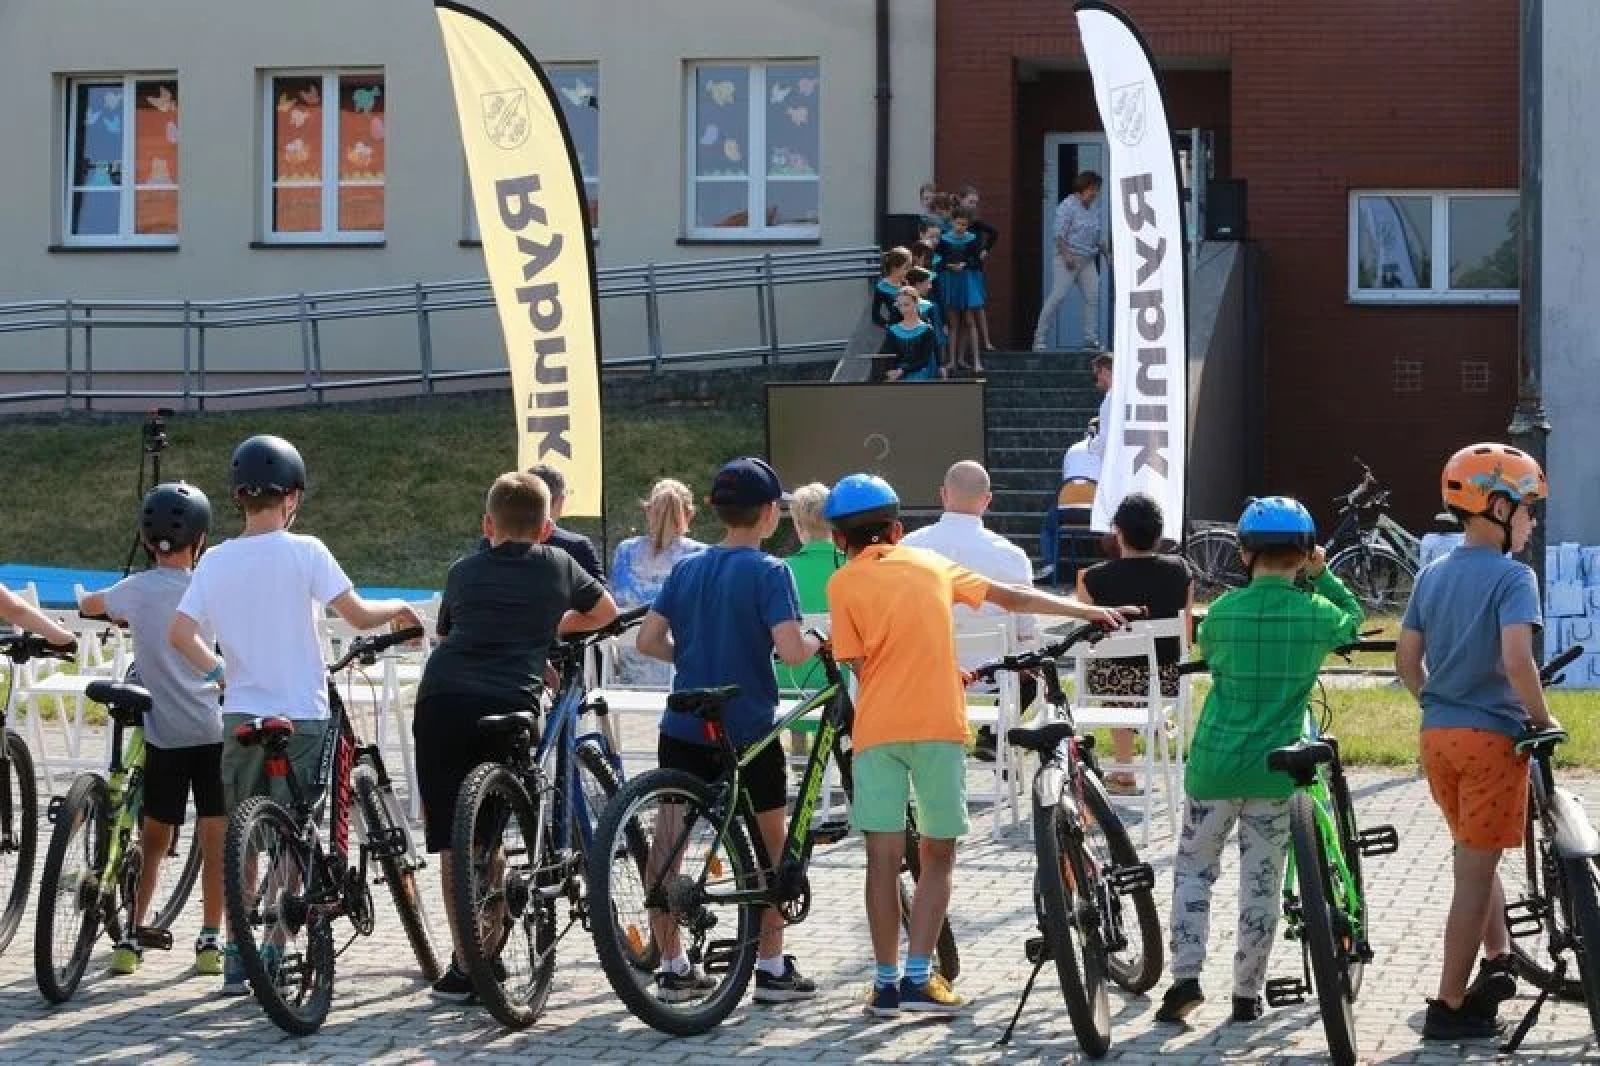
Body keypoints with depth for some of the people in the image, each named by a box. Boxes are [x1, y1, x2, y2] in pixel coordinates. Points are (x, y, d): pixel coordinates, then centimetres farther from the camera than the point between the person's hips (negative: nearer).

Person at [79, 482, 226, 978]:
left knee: (153, 839, 13)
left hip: (163, 736, 1)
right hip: (213, 731, -1)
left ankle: (131, 937, 7)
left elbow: (87, 605, 21)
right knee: (215, 839, 7)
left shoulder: (134, 589, 1)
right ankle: (211, 941, 7)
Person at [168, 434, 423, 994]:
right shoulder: (303, 551, -9)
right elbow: (359, 615, -12)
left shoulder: (216, 560, 2)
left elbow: (180, 632, -3)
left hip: (241, 716, 4)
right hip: (300, 717, -4)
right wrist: (398, 608, 8)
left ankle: (237, 958, 13)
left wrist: (219, 672, 13)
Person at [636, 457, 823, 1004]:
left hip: (684, 728, 4)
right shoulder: (768, 571, -10)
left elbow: (648, 639, 2)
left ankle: (672, 965, 10)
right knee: (772, 841, 12)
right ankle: (772, 966, 13)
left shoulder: (687, 568, 6)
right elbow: (790, 649, -21)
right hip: (748, 729, -4)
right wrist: (817, 642, 0)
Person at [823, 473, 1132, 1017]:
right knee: (938, 854, 9)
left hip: (878, 727, -1)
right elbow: (1014, 597, 19)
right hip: (938, 725, 1)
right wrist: (1085, 609, 28)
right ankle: (918, 977, 0)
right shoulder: (930, 564, 14)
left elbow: (859, 664, 3)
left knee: (884, 856, 3)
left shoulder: (843, 583, 6)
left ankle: (887, 982, 5)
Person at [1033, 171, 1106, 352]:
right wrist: (1067, 255, -21)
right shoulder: (1068, 206, -6)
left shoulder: (1093, 211, 16)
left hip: (1088, 262, 7)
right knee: (1057, 297, -10)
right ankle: (1040, 339, -7)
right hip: (1069, 260, -7)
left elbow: (1098, 238, 23)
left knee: (1093, 297, -4)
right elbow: (1059, 234, -13)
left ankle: (1091, 339, -1)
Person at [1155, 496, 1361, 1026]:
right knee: (1261, 884, 9)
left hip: (1214, 762, -1)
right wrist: (1321, 574, 21)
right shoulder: (1319, 614, -5)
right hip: (1276, 769, 1)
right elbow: (1354, 618, 19)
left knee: (1193, 871, 13)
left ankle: (1185, 977, 2)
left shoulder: (1223, 611, -7)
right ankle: (1247, 996, 14)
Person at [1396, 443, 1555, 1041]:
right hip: (1493, 736, -7)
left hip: (1437, 736, 7)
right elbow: (1516, 661, -24)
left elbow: (1406, 661, 11)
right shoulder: (1512, 577, -13)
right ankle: (1450, 1008, 3)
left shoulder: (1431, 576, 9)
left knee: (1475, 856, 25)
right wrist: (1542, 719, -10)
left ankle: (1497, 960, 25)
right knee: (1474, 874, 0)